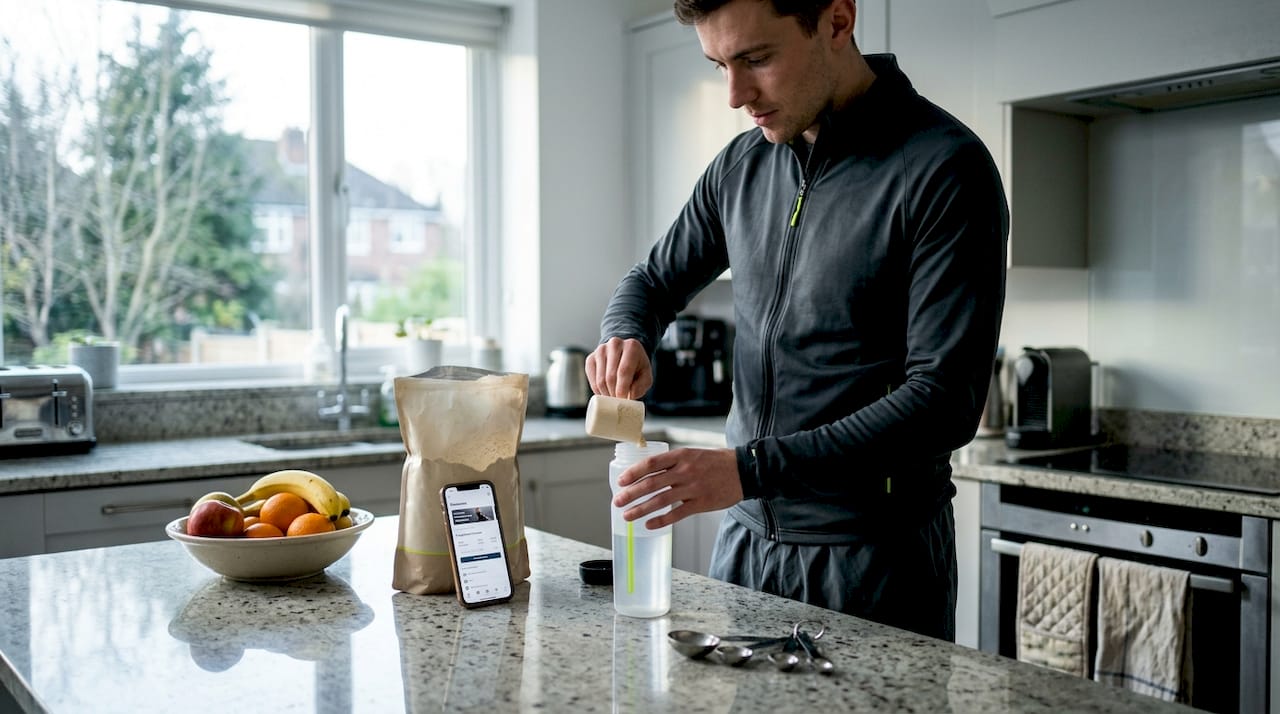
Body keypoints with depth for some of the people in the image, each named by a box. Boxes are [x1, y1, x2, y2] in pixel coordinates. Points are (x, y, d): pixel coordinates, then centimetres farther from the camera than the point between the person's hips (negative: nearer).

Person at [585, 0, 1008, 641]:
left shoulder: (945, 169, -15)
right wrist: (624, 336, -5)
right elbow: (656, 280, 19)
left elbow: (944, 402, -20)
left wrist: (750, 468, -26)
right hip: (745, 536, 6)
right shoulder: (742, 166, 5)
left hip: (872, 554, -6)